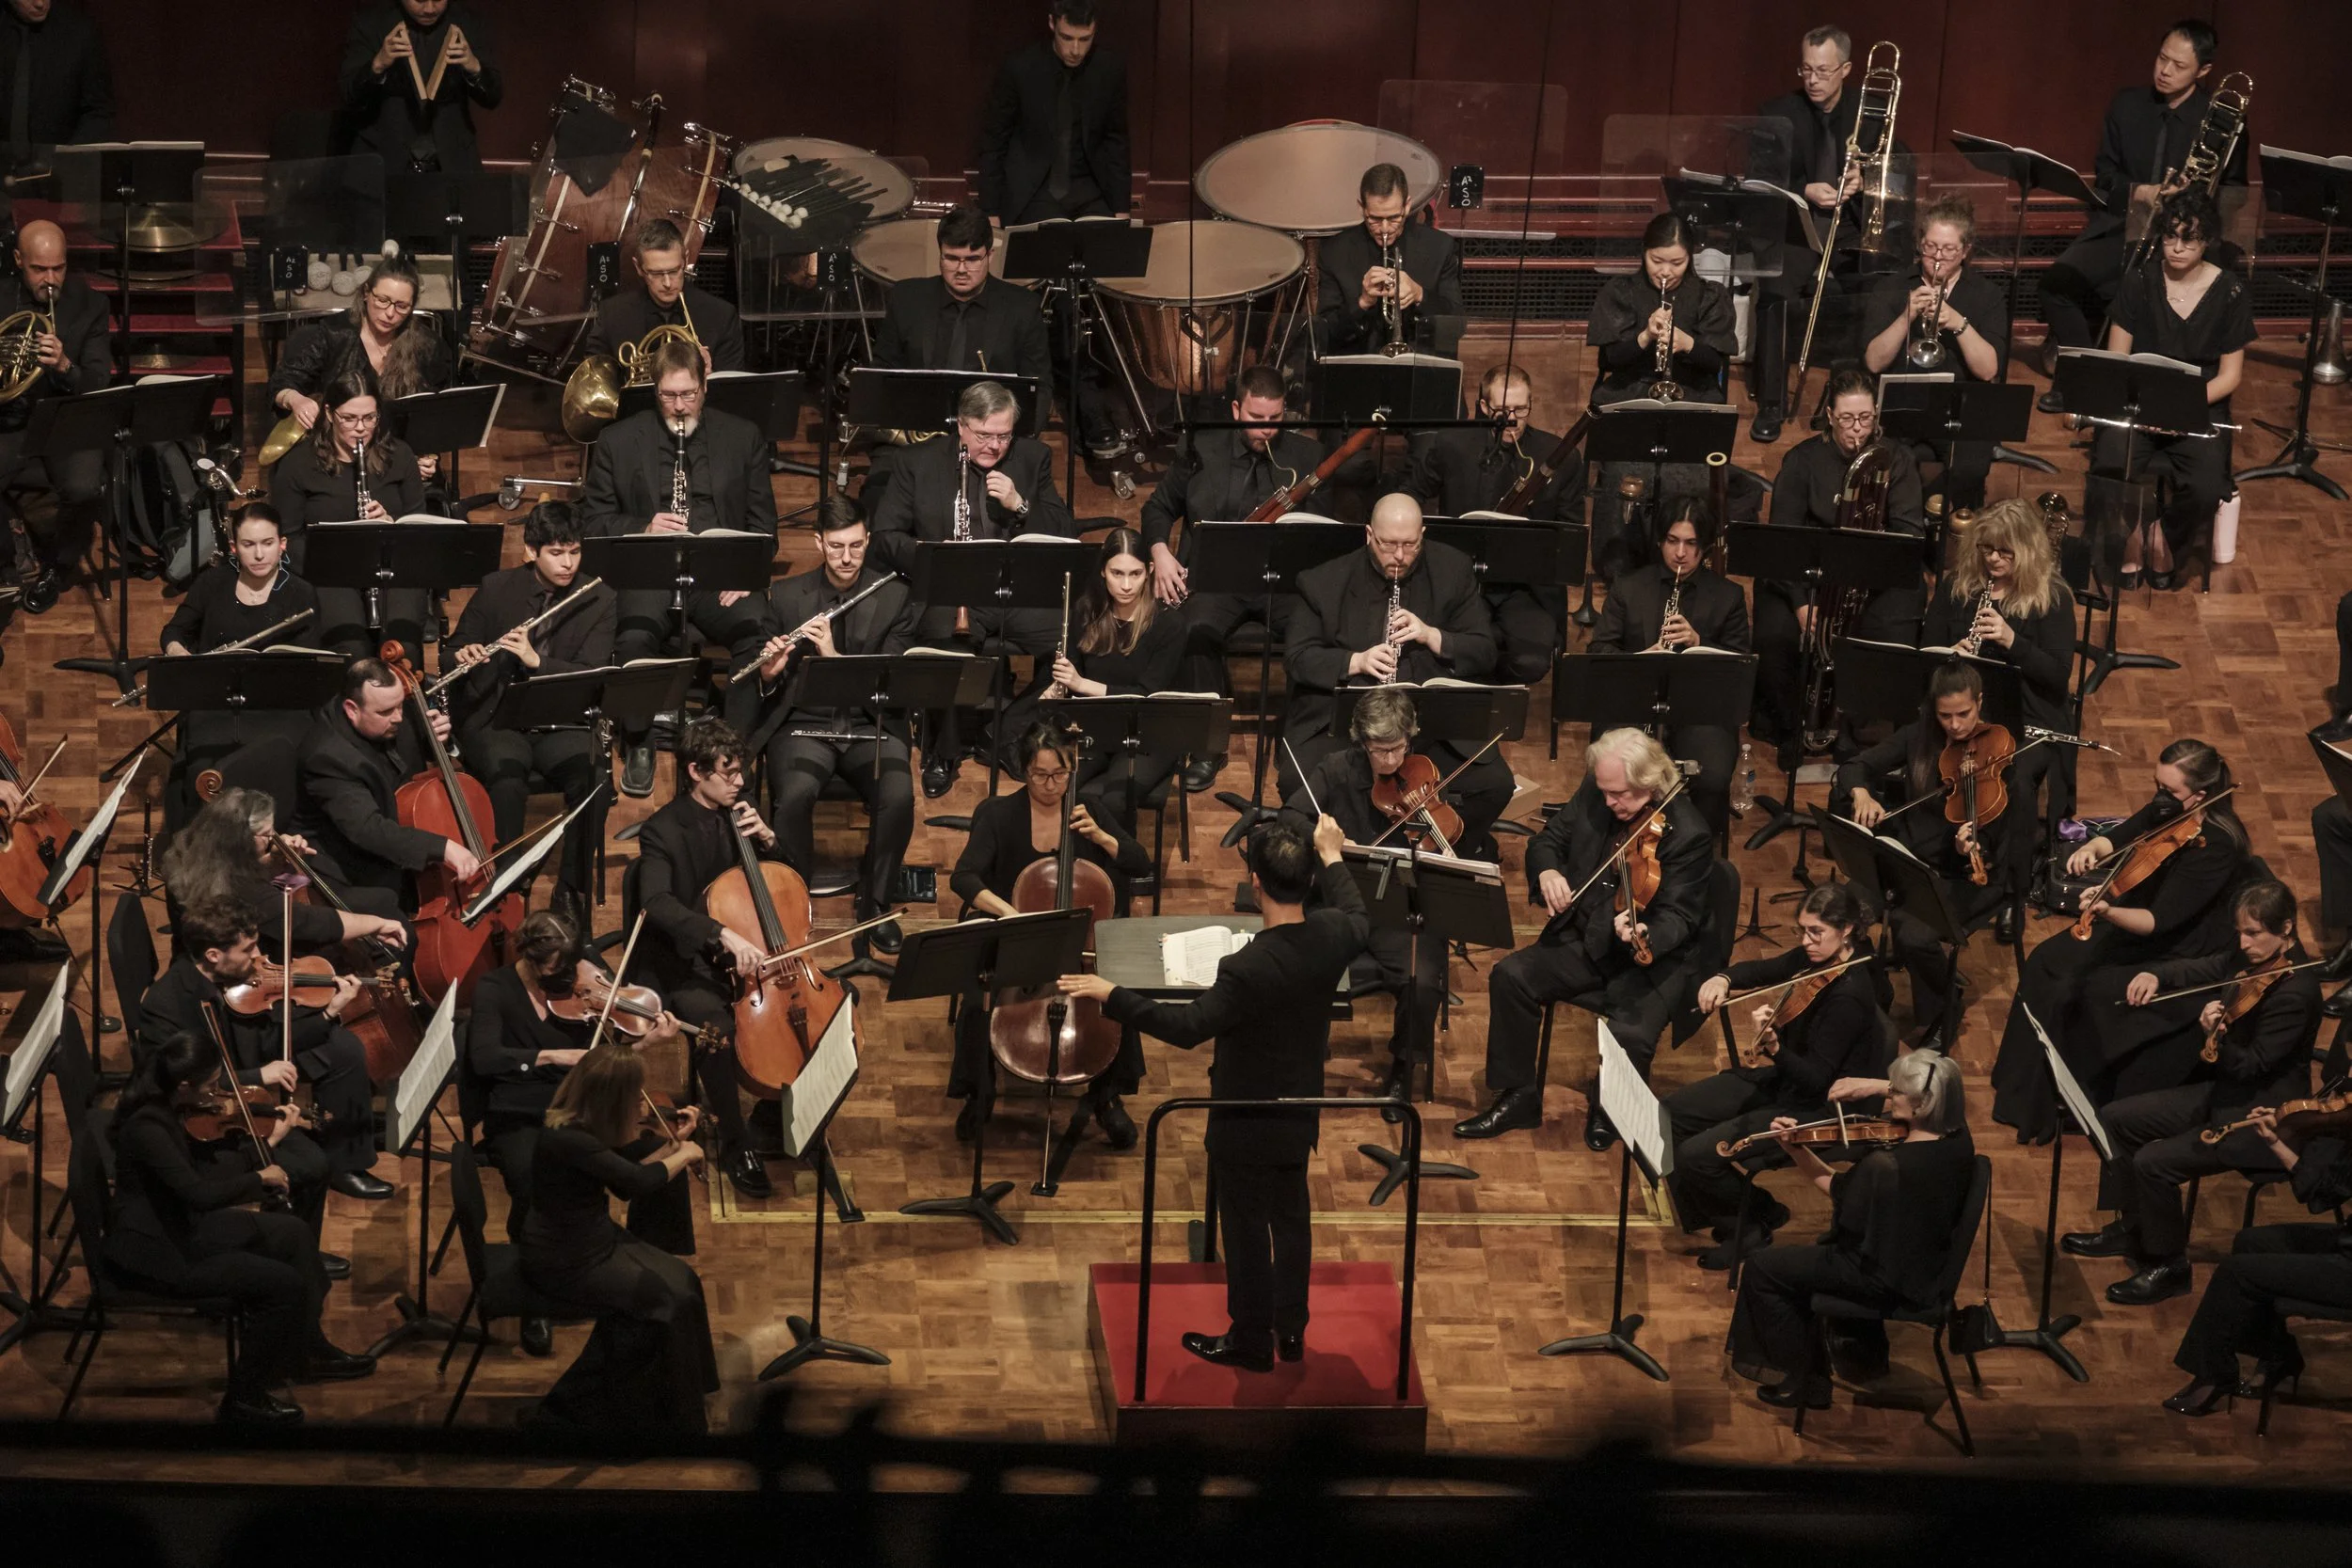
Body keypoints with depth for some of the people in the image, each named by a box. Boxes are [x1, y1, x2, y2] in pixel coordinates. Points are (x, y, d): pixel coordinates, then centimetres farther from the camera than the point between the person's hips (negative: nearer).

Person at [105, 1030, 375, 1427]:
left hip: (180, 1227, 10)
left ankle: (309, 1350, 26)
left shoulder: (169, 1112, 0)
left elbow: (205, 1170, 11)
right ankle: (245, 1398, -1)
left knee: (293, 1234, 14)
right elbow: (200, 1193, -34)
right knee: (284, 1284, -14)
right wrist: (260, 1178, -20)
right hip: (154, 1253, -10)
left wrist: (269, 1142, 10)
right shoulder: (146, 1127, -28)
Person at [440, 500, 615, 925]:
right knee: (508, 778, -35)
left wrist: (536, 660, -25)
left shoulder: (599, 600, 2)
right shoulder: (495, 589, 4)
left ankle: (572, 890, -17)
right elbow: (449, 655, 10)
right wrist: (462, 658, -15)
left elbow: (591, 675, -9)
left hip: (559, 721, 1)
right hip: (494, 718, -1)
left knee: (592, 775, -32)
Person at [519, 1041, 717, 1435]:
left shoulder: (588, 1125, 1)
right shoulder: (565, 1138, -28)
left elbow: (624, 1181, 12)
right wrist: (684, 1154, -14)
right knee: (662, 1300, -14)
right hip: (561, 1261, -9)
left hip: (596, 1238, 9)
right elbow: (636, 1182, -31)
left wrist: (673, 1143, 4)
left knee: (682, 1281, -5)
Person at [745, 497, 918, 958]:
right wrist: (769, 672, -17)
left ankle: (875, 903, -10)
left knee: (899, 797, -30)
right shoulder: (786, 595, 7)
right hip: (806, 723, 0)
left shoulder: (894, 596, 4)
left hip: (871, 725, 0)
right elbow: (769, 690, 8)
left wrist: (834, 656, -18)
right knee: (794, 796, -33)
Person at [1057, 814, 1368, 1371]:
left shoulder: (1249, 968, -35)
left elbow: (1188, 1027, -31)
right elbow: (1359, 919, 11)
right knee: (1291, 1216, 23)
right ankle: (1291, 1330, 37)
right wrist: (1332, 855, 23)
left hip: (1246, 1124, -7)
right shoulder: (1330, 937, -14)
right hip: (1301, 1112, 7)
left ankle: (1250, 1341, 25)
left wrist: (1111, 995, -28)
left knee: (1247, 1230, 10)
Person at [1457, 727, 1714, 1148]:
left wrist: (1645, 935, -45)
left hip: (1653, 957, -6)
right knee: (1510, 977, -16)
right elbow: (1548, 840, 11)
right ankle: (1519, 1099, -1)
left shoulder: (1689, 834, -19)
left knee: (1631, 1035, -30)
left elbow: (1678, 917, -21)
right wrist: (1547, 870, -14)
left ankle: (1607, 1112, 5)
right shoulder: (1594, 796, -1)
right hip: (1583, 940, 6)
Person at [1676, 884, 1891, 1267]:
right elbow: (1763, 970, 13)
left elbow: (1815, 1080, -28)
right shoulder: (1818, 958, -4)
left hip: (1813, 1109, -9)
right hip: (1782, 1078, 9)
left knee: (1696, 1156, -18)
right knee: (1673, 1113, 7)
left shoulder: (1850, 994, -29)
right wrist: (1723, 979, -8)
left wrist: (1772, 1047, -44)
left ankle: (1754, 1226, 8)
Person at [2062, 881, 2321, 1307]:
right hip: (2223, 1093, 10)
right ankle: (2130, 1228, 25)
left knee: (2154, 1162, -22)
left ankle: (2169, 1267, -2)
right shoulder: (2252, 960, 0)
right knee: (2117, 1117, 10)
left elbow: (2251, 1067, -25)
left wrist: (2217, 1035, -43)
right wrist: (2155, 975, -10)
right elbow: (2195, 971, 12)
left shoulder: (2294, 991, -25)